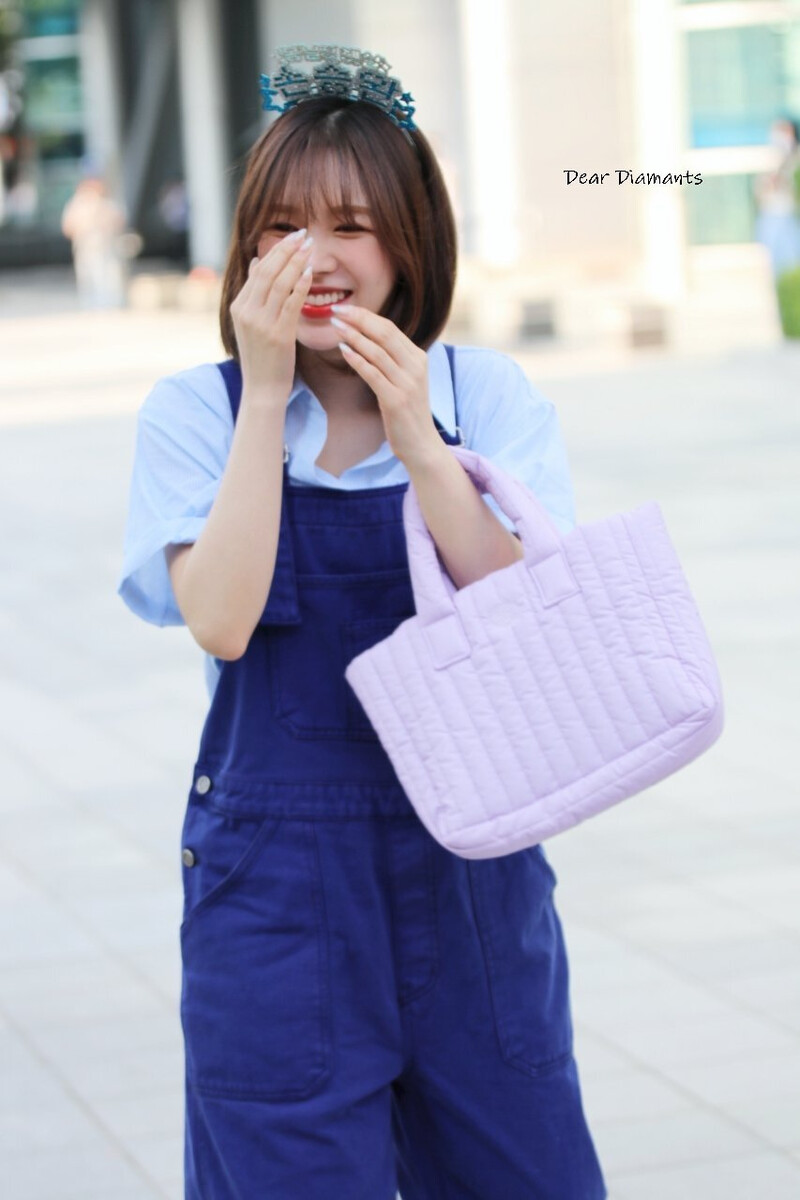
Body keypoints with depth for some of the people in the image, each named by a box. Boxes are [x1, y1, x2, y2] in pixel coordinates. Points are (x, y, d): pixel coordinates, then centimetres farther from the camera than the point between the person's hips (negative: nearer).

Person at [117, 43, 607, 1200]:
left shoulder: (488, 396, 0)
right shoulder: (195, 411, -3)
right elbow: (221, 621, -17)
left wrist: (417, 440, -21)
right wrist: (267, 391, -18)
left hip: (472, 861, 2)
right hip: (278, 875, -1)